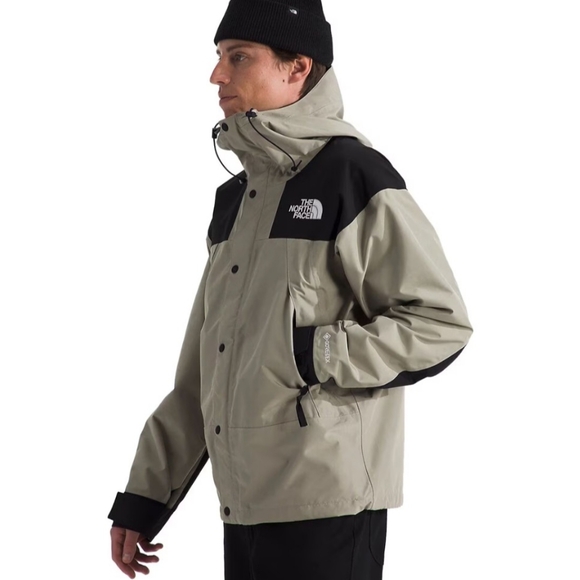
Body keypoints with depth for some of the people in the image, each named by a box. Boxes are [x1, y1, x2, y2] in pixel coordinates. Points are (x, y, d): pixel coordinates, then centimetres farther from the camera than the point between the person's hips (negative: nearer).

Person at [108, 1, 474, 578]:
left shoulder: (353, 174, -8)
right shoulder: (236, 196, 15)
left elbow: (440, 323, -12)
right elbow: (200, 367, 17)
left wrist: (313, 355, -18)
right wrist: (143, 496, 14)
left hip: (326, 508, -7)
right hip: (241, 506, 7)